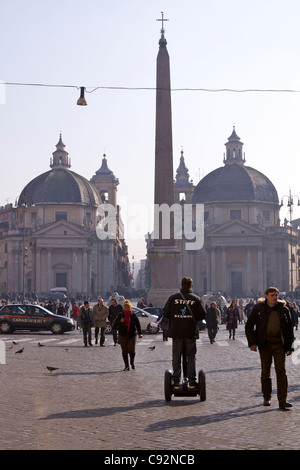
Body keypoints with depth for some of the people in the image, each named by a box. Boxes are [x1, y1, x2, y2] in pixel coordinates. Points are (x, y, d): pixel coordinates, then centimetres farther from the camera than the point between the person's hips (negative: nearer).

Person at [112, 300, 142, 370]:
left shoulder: (134, 316, 1)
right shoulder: (120, 315, 3)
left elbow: (138, 325, -5)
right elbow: (114, 325, 2)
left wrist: (140, 333, -18)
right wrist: (120, 321, -17)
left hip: (132, 335, -1)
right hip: (122, 336, 1)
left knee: (132, 350, -7)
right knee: (124, 351, 0)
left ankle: (132, 363, 21)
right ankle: (126, 366, 9)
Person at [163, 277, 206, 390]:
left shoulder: (173, 298, -2)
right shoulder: (196, 299, -2)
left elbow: (166, 313, 1)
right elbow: (203, 315, -2)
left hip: (176, 332, 0)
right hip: (191, 332, 0)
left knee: (176, 357, 6)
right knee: (191, 357, 8)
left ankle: (176, 381, 4)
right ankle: (191, 381, 5)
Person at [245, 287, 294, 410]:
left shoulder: (283, 309, 3)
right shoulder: (258, 308, 0)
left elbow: (289, 328, 10)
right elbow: (248, 326, 6)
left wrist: (289, 346, 5)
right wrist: (252, 342, -5)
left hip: (279, 344, 0)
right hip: (264, 344, 0)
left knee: (281, 371, -8)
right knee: (265, 371, 7)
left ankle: (282, 401, -9)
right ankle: (266, 397, 22)